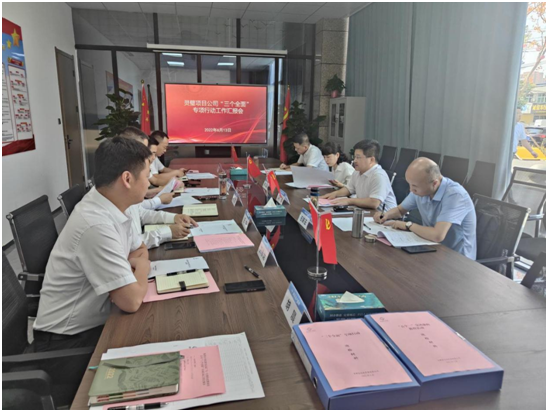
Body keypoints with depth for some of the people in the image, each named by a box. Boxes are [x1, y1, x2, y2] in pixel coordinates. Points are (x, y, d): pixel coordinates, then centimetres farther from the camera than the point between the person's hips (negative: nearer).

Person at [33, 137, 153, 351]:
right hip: (68, 339, -7)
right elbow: (131, 301, -30)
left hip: (96, 319, 7)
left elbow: (141, 250, 11)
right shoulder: (97, 225, -30)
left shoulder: (112, 208, -4)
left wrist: (132, 265, -11)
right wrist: (142, 268, -10)